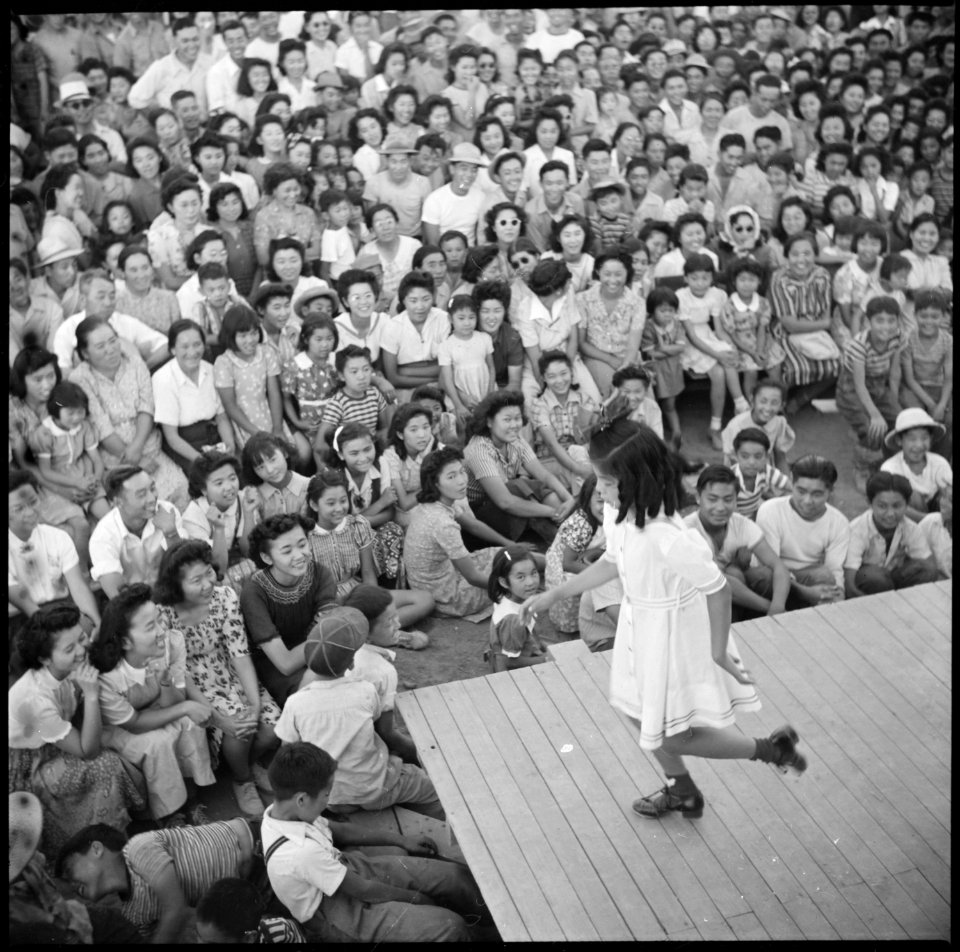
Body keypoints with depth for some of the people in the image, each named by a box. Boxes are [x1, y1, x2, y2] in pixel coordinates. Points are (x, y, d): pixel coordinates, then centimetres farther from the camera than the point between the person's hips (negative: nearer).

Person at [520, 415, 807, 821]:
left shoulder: (667, 539, -37)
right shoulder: (616, 513, -14)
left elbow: (717, 589, -26)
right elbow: (612, 562, 4)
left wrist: (719, 652, -15)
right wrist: (552, 595, 8)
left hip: (673, 636, -8)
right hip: (640, 628, 8)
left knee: (672, 737, 9)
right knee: (640, 713, 24)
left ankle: (769, 748, 29)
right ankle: (683, 792, 51)